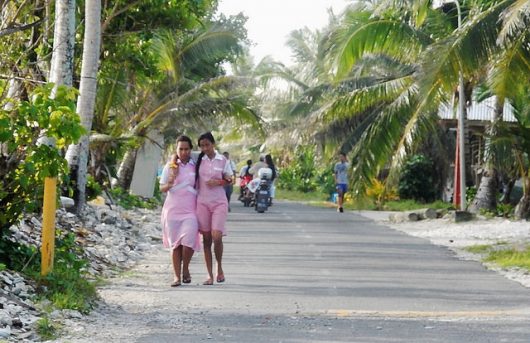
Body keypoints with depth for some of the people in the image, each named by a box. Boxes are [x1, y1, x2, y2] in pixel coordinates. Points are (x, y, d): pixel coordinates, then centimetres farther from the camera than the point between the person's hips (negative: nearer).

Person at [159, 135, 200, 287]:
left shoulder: (195, 166, 5)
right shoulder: (170, 166, 3)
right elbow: (162, 188, 5)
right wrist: (170, 183, -15)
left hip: (190, 210, 0)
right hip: (173, 210, 0)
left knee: (189, 240, -17)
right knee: (175, 243, 3)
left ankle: (185, 269, 7)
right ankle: (177, 276, 10)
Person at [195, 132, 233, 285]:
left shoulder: (222, 160, 2)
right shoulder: (198, 160, 4)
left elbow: (229, 180, 8)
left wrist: (218, 182, -9)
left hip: (219, 202, -2)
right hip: (203, 202, 2)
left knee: (216, 237, -14)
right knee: (206, 239, 2)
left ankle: (219, 268, 12)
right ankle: (210, 275, 7)